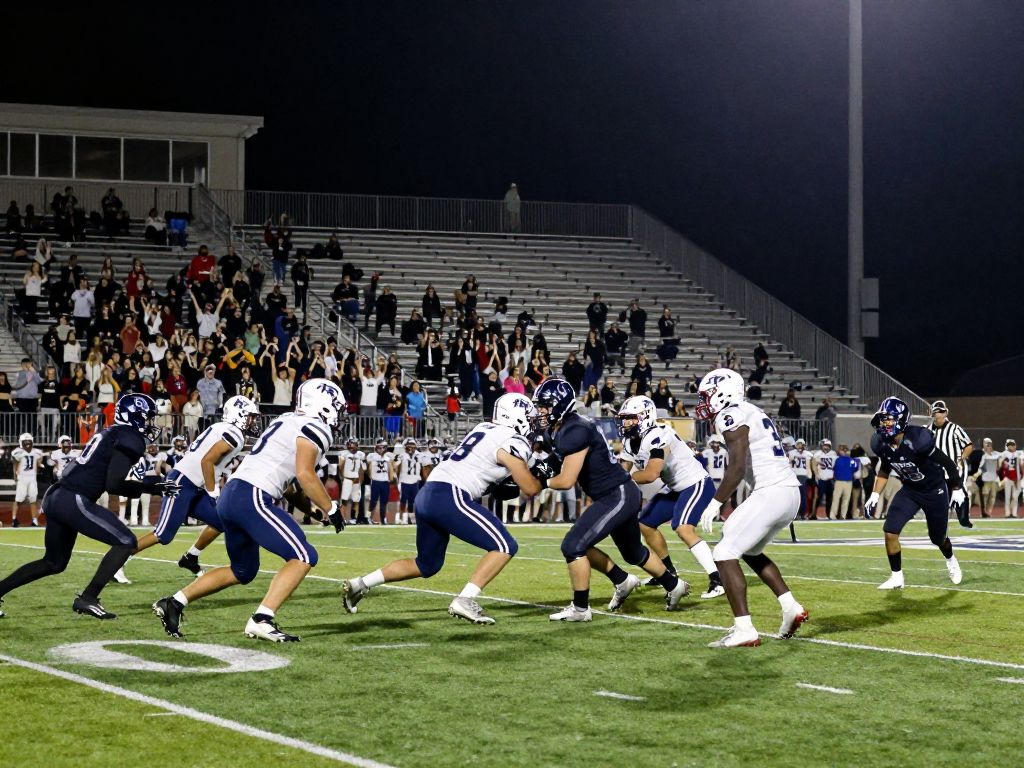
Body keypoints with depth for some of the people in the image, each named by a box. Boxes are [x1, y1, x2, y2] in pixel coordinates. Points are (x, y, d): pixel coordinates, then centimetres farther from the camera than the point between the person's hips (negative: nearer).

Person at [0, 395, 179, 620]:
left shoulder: (111, 434, 22)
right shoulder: (131, 438, -6)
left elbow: (107, 479, 24)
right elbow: (113, 485, -13)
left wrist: (150, 485, 22)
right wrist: (151, 487, -3)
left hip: (56, 497, 9)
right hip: (74, 501, -9)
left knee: (54, 563, 23)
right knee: (126, 542, -3)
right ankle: (87, 599, -5)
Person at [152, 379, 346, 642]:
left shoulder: (287, 422, 25)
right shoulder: (314, 428, -4)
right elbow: (305, 474, -16)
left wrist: (312, 506, 20)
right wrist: (330, 509, -5)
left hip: (231, 494, 10)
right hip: (252, 498, -10)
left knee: (243, 571, 24)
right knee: (303, 557, -8)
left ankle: (174, 603, 22)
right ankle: (262, 620, -17)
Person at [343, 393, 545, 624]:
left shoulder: (484, 428, 21)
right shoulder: (512, 442, -5)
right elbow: (530, 489, -1)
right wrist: (542, 477, 18)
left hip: (427, 494, 9)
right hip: (450, 498, -9)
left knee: (426, 565, 24)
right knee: (505, 547, -7)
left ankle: (359, 584, 22)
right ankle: (464, 601, -16)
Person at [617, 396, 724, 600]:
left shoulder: (656, 436, -27)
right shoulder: (630, 442, 4)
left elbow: (651, 474, -32)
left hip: (696, 484, -11)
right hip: (675, 488, 11)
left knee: (683, 528, -28)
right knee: (645, 524, 15)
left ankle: (718, 581, -29)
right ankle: (669, 572, 31)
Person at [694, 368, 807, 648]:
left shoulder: (732, 416, -7)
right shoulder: (753, 413, 22)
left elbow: (737, 468, -18)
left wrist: (714, 504, -15)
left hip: (770, 493, -10)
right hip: (791, 492, 10)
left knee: (725, 553, -6)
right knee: (749, 551, 27)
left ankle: (744, 630, -12)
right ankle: (791, 608, 20)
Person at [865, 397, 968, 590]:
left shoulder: (918, 440, -33)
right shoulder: (880, 443, -15)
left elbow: (947, 463, -21)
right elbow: (884, 469, 8)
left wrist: (957, 490, -13)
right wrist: (875, 495, 5)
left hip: (935, 491, -4)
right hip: (909, 490, 4)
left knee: (938, 537, 13)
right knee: (890, 531, -12)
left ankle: (950, 561, 49)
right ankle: (897, 577, 5)